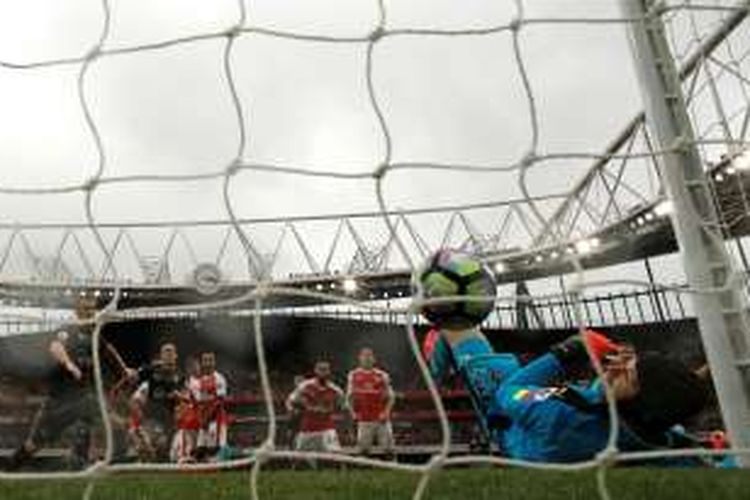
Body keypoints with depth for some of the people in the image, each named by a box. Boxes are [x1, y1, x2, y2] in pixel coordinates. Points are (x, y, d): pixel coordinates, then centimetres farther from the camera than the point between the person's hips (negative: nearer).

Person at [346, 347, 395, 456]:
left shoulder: (382, 375, 3)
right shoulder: (353, 375, 5)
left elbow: (391, 397, 6)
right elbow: (349, 397, 12)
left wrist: (385, 412, -8)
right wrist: (353, 413, -1)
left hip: (381, 419, 0)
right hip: (363, 420, 0)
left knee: (388, 449, 0)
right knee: (362, 450, 2)